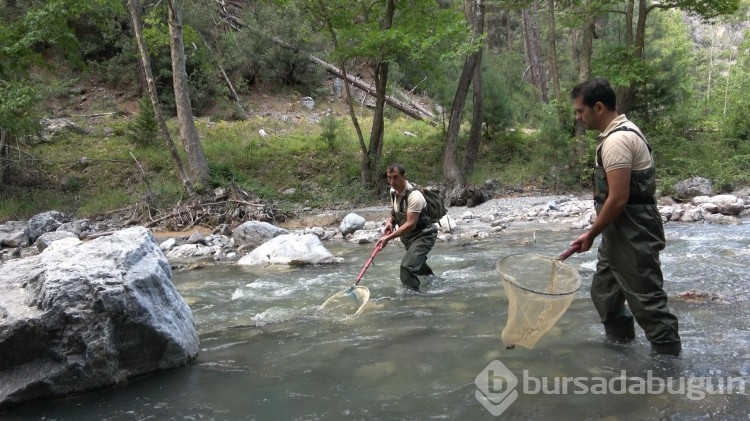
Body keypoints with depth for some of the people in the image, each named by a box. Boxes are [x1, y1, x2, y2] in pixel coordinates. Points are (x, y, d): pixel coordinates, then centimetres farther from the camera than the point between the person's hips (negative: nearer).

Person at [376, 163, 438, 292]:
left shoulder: (414, 195, -30)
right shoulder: (393, 191, -4)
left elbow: (410, 224, -33)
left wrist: (388, 238, -35)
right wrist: (390, 222, -6)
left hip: (423, 235, -9)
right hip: (409, 236, 9)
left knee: (407, 266, -26)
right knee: (417, 264, 28)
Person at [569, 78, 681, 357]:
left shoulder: (616, 140, -21)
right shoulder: (620, 132, 12)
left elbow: (618, 199, -24)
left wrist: (591, 234, -13)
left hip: (633, 234, -11)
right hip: (620, 231, 11)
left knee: (646, 298, -4)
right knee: (604, 291, 18)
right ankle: (620, 344, 30)